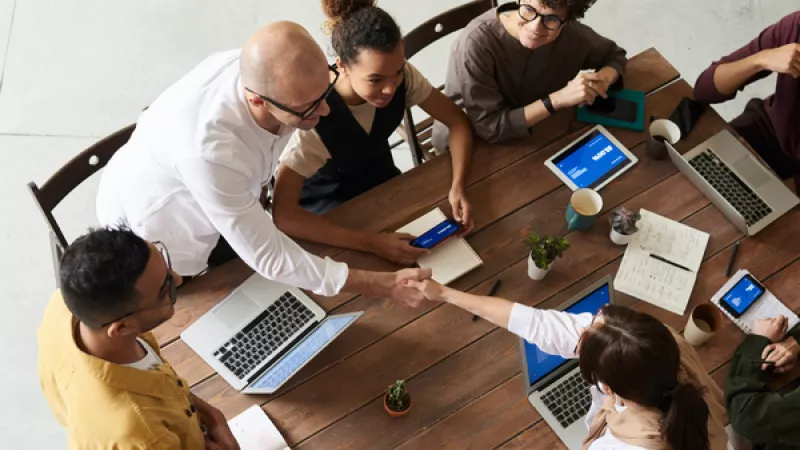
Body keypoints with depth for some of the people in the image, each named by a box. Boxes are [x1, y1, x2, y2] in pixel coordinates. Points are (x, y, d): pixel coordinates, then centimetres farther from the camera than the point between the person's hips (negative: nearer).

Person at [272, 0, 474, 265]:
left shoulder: (401, 76, -23)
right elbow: (283, 215, -40)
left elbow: (457, 120, -10)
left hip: (380, 179, 5)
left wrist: (457, 186, -28)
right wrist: (372, 243, -46)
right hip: (325, 200, -4)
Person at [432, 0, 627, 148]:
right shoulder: (477, 43, -31)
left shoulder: (571, 33, -17)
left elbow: (615, 55, 3)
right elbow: (489, 127, -28)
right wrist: (557, 99, -35)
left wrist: (603, 79, -19)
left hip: (529, 133, 4)